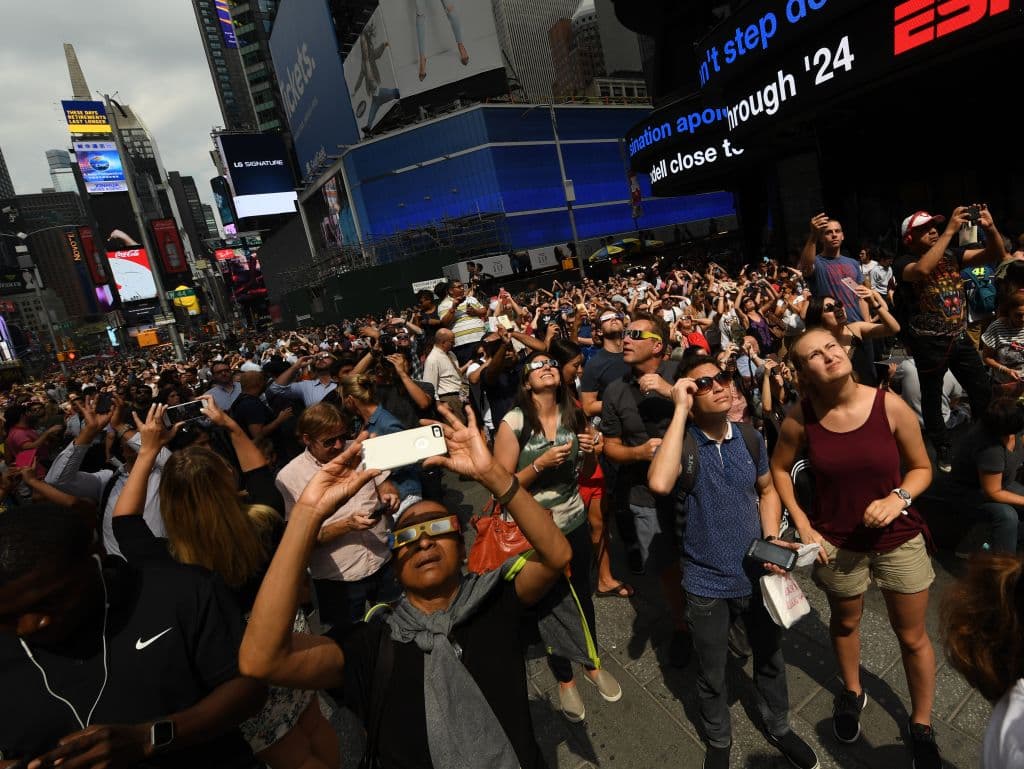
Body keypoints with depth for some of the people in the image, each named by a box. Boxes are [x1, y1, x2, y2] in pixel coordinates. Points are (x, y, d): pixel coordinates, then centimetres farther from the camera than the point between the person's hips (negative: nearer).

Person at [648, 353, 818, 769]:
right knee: (712, 673, 18)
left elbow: (766, 490, 10)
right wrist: (679, 409, -36)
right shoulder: (682, 440, -19)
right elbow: (660, 483, -42)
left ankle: (778, 727, 54)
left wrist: (772, 538, -7)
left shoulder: (749, 435, -5)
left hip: (757, 572, 4)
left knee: (769, 658, 26)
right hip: (706, 582, -3)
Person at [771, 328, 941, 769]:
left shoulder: (891, 406, -18)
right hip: (836, 542, 0)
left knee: (912, 637, 16)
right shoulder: (801, 418, -16)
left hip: (899, 538, 0)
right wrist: (802, 525, -5)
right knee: (845, 623, 24)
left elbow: (921, 467, -4)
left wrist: (898, 498, -23)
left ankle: (922, 726, 43)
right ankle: (852, 693, 52)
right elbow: (779, 469, 0)